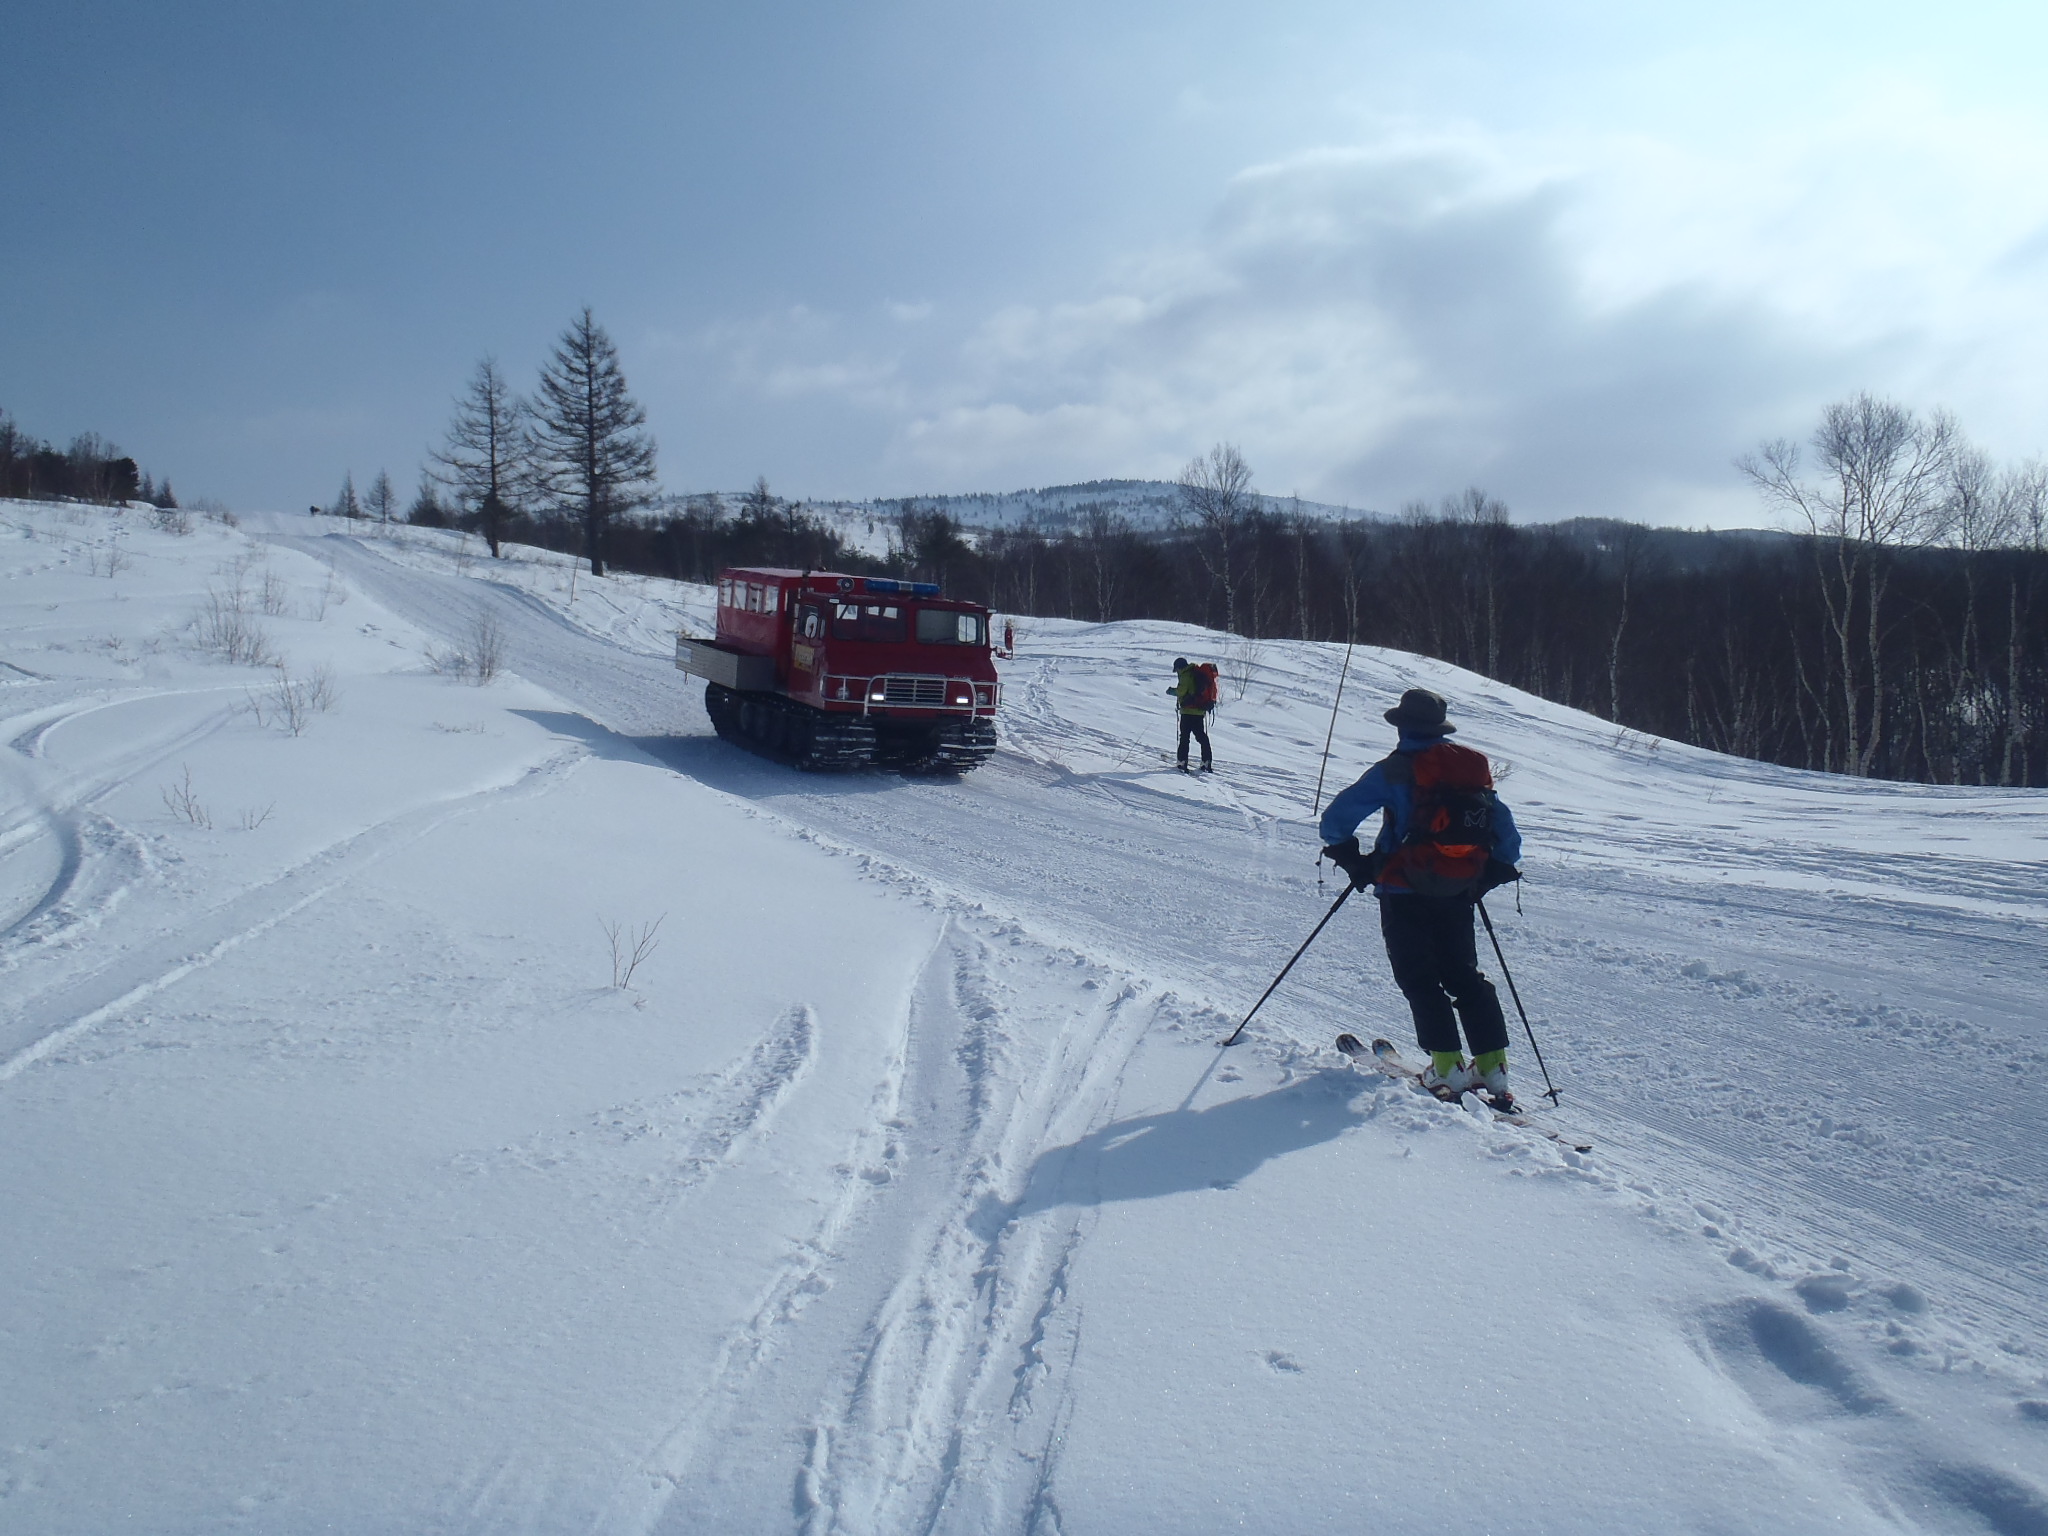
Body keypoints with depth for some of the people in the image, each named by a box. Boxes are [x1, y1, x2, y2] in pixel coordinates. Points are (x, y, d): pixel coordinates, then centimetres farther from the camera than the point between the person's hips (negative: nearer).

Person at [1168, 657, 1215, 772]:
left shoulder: (1185, 675, -8)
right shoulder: (1198, 674, 18)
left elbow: (1181, 691, -14)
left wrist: (1172, 690, 3)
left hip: (1189, 711, -8)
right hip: (1200, 710, 8)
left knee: (1184, 736, -5)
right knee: (1202, 736, 12)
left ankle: (1182, 762, -10)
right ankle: (1207, 763, 9)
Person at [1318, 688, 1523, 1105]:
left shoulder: (1395, 770, -9)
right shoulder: (1474, 768, 6)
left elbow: (1336, 819, -14)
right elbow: (1508, 839, 10)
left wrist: (1350, 858, 2)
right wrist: (1489, 875, 22)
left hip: (1404, 893, -5)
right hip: (1457, 895, 5)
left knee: (1420, 981, 4)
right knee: (1465, 977, 15)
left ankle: (1448, 1067, -4)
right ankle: (1493, 1067, 10)